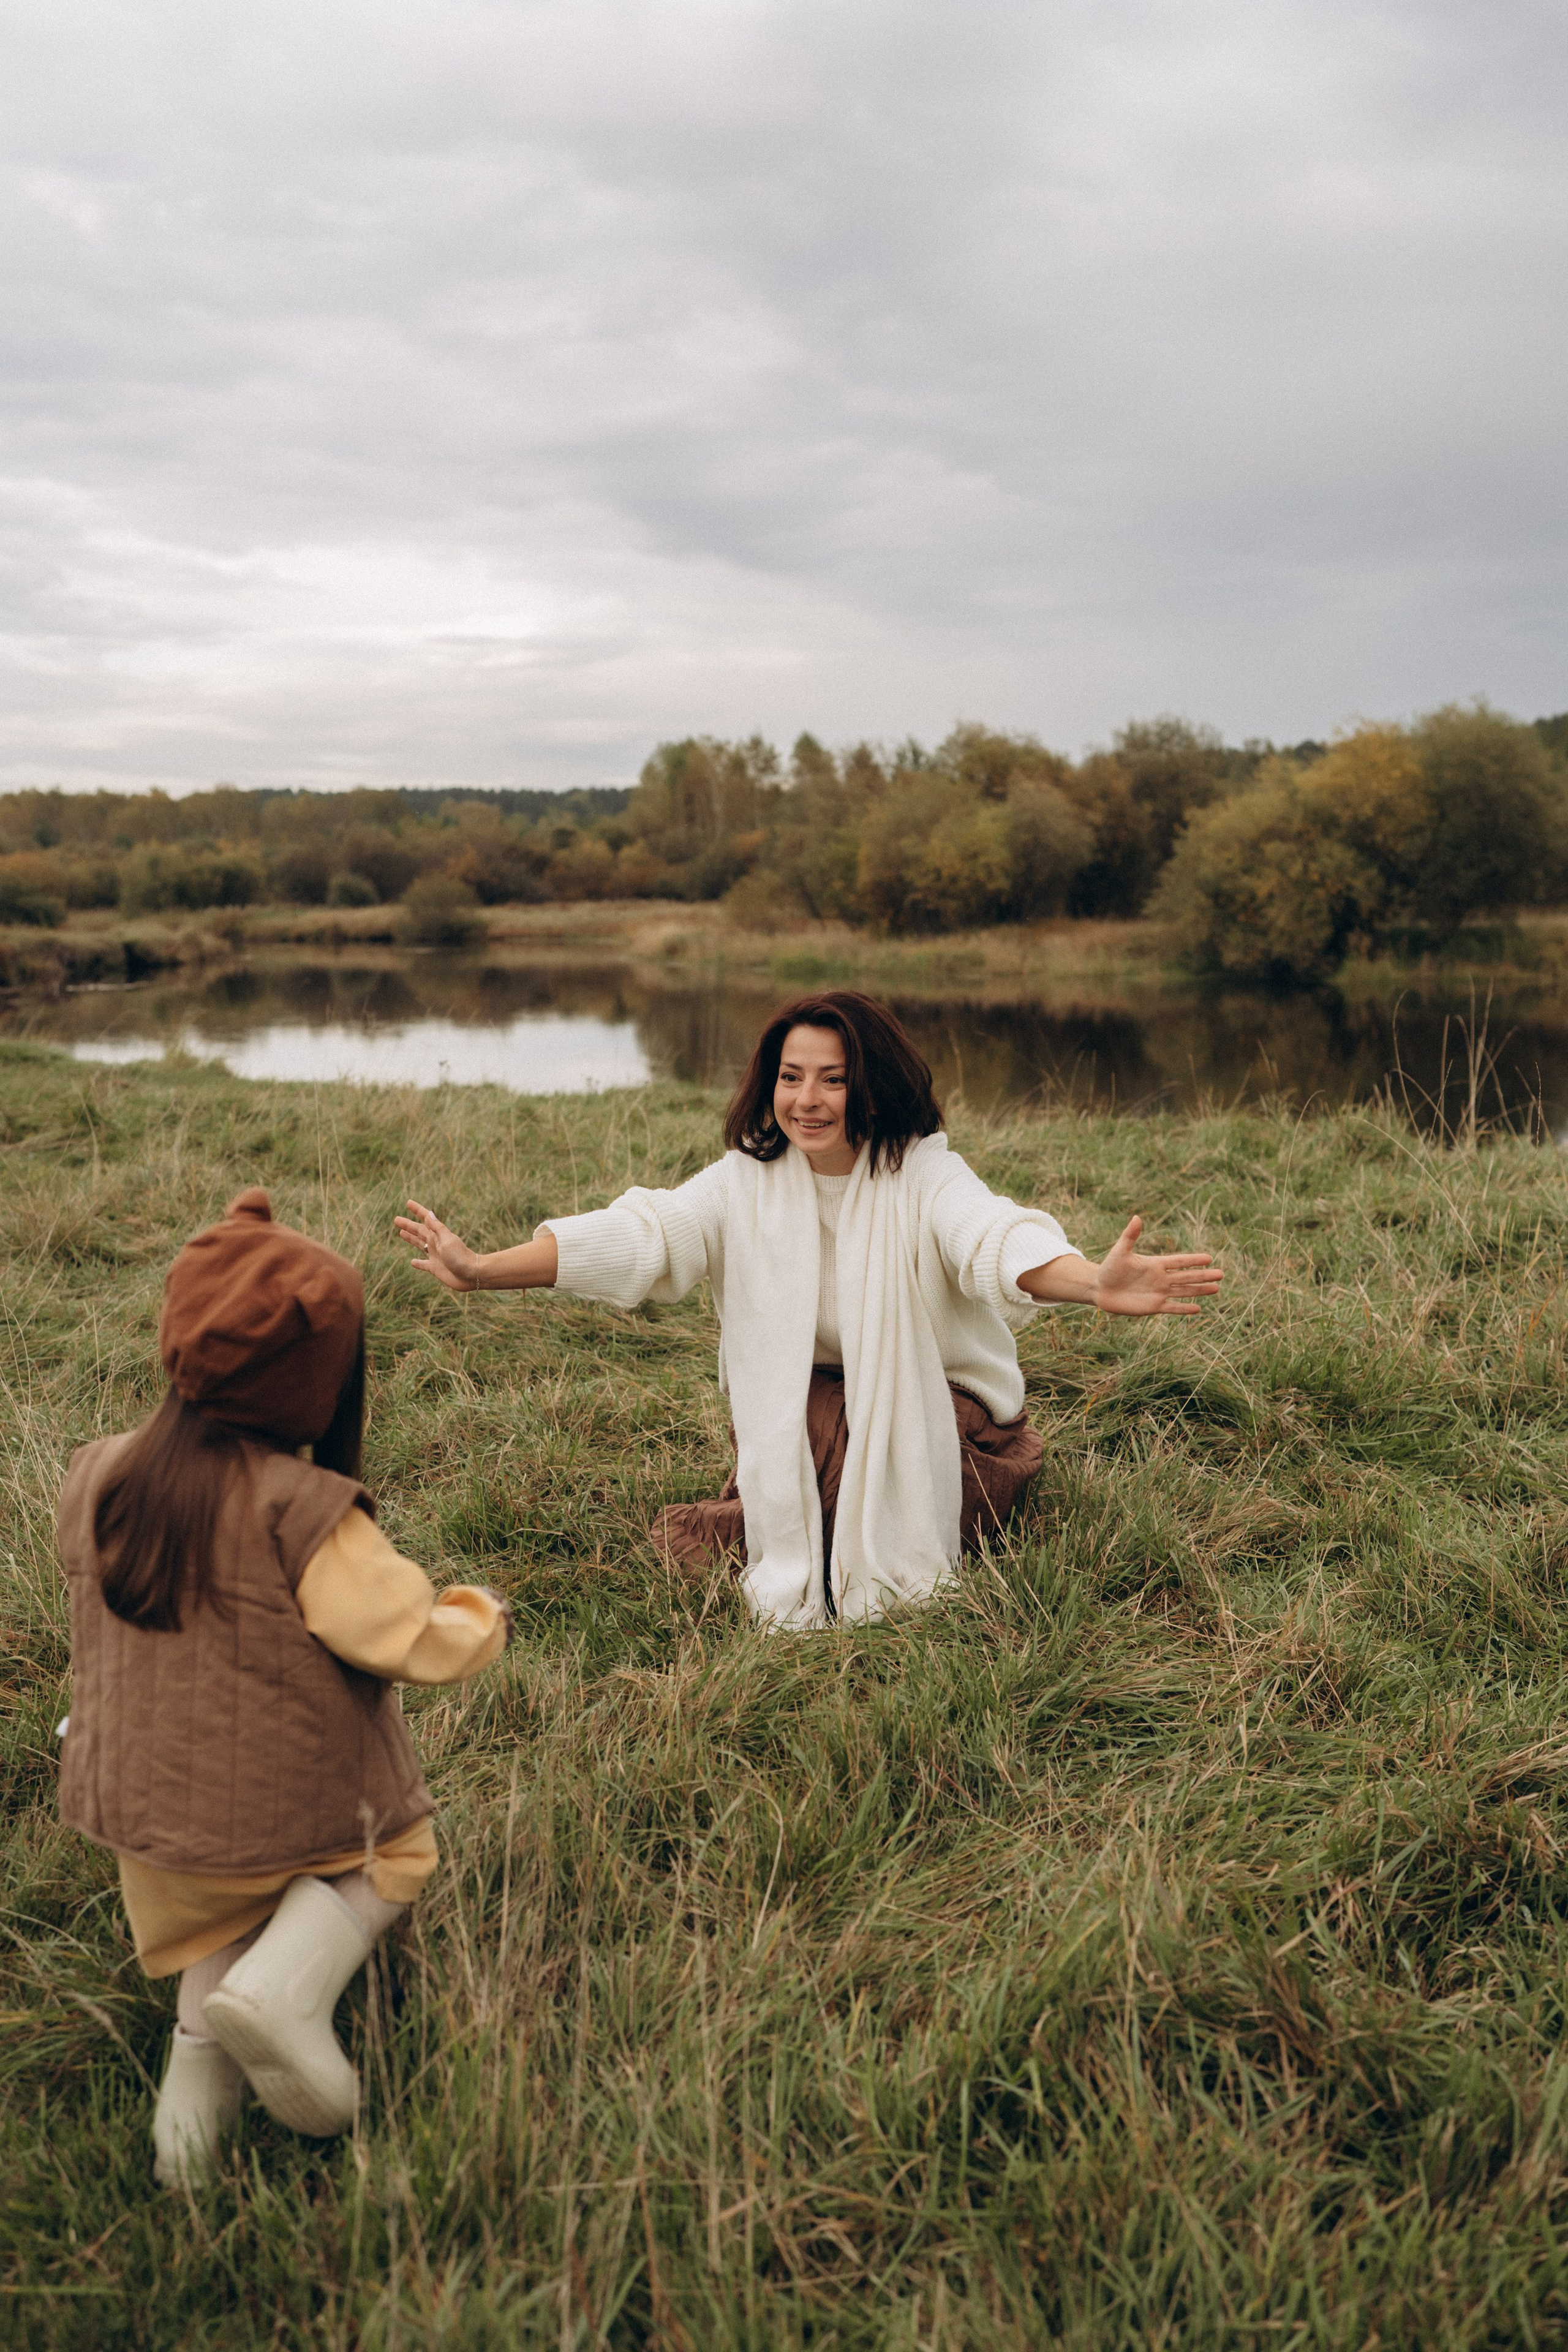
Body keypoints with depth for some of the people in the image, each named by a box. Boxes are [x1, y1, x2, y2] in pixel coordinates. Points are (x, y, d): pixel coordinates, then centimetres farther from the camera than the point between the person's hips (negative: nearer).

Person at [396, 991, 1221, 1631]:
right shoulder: (748, 1178, -5)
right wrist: (482, 1270, -28)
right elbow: (641, 1235, -15)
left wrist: (1095, 1285, -60)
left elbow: (994, 1237, -36)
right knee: (684, 1546, -17)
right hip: (796, 1426, 3)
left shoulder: (922, 1173, -17)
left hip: (933, 1418, -3)